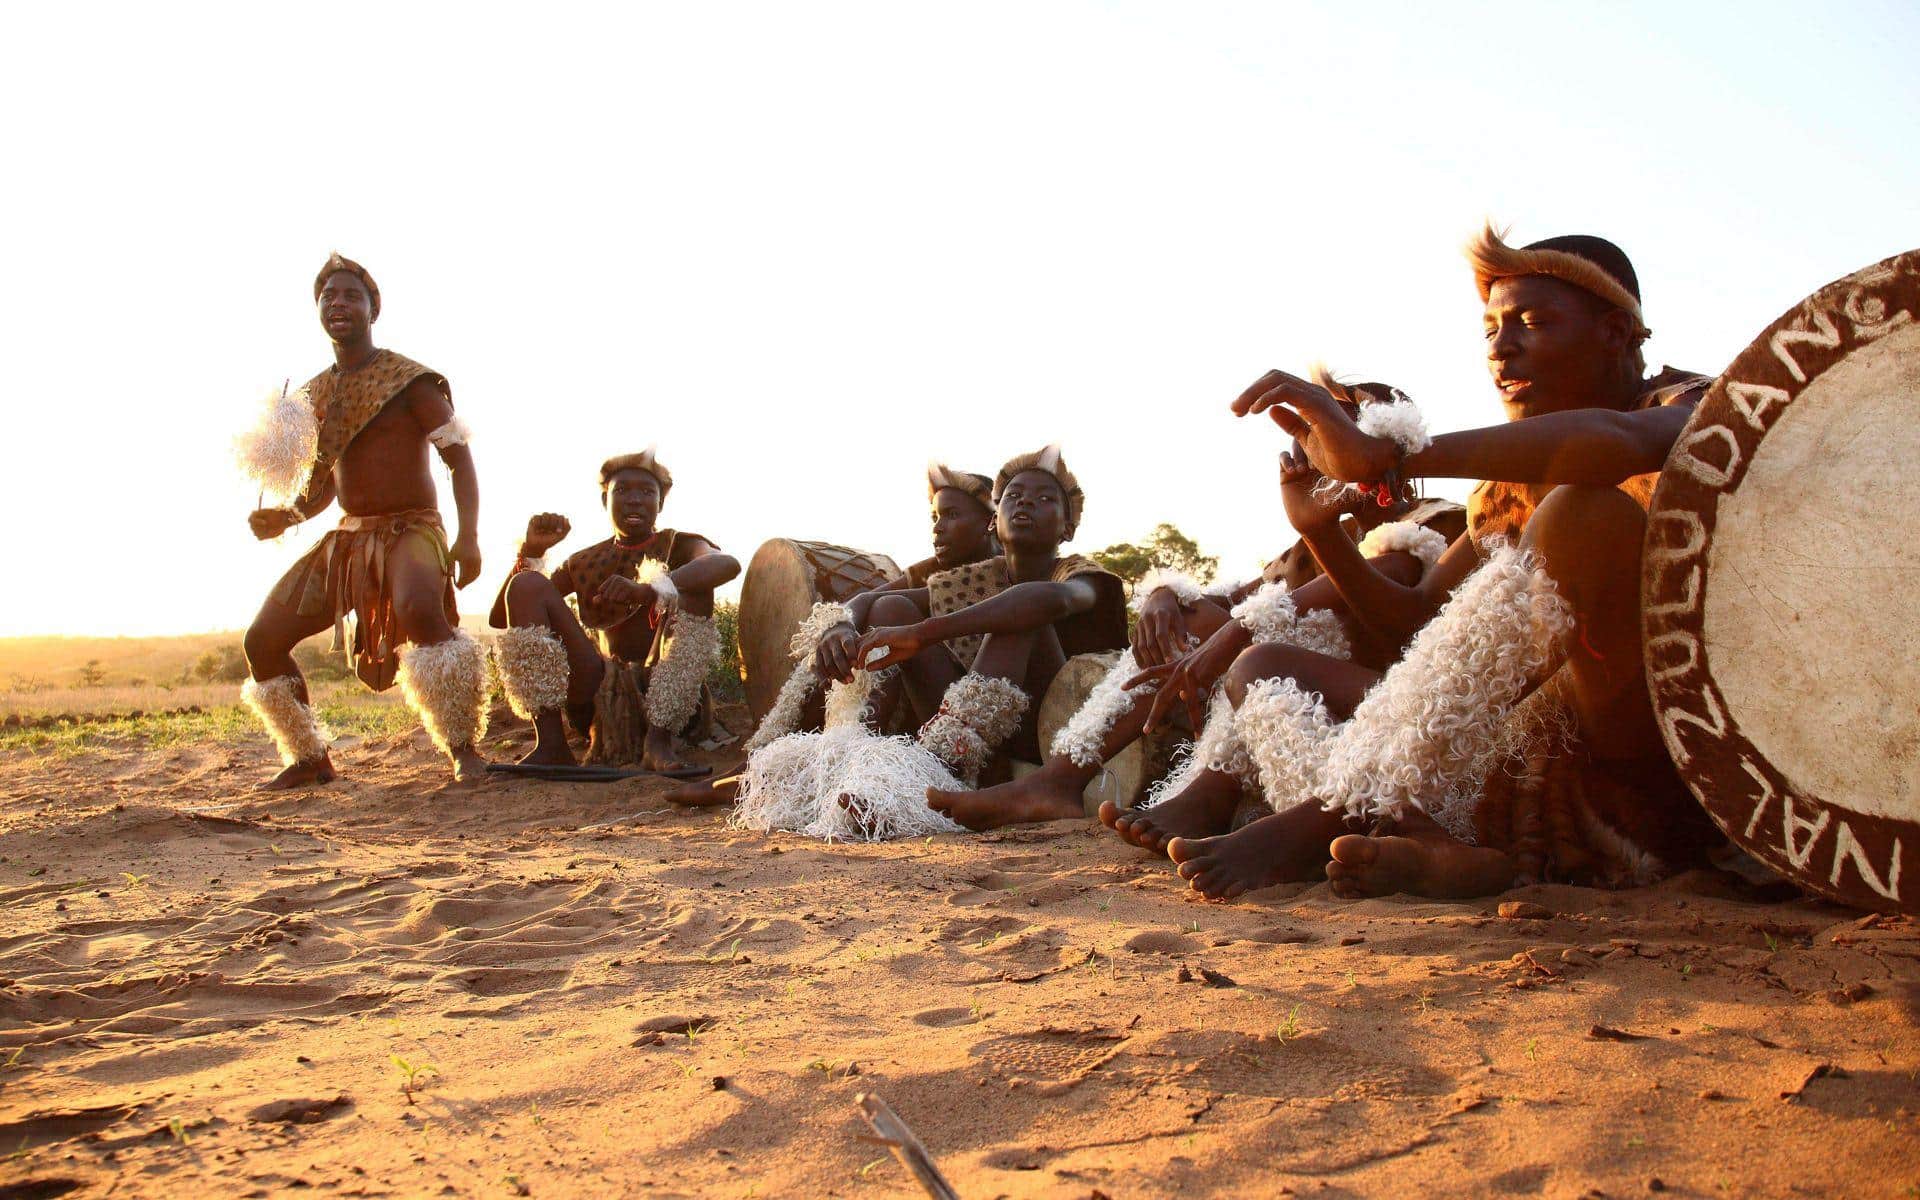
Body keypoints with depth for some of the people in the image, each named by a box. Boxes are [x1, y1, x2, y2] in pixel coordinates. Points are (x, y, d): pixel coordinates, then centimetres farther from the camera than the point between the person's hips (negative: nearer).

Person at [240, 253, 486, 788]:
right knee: (262, 640, 1)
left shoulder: (407, 380, -6)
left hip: (411, 530, -7)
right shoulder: (315, 394, 13)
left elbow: (459, 457, -11)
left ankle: (465, 749, -28)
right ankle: (311, 758, 18)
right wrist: (286, 517, 0)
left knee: (419, 606, -40)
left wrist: (469, 535, -24)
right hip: (348, 538, 7)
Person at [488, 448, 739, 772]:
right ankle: (550, 742, -24)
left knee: (687, 586, -22)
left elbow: (728, 563, -20)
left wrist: (646, 590, -35)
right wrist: (530, 551, -4)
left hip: (665, 693, -2)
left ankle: (660, 738, -32)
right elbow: (500, 619, 11)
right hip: (603, 692, 3)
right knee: (527, 584, -9)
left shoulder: (678, 546, 6)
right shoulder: (583, 563, 15)